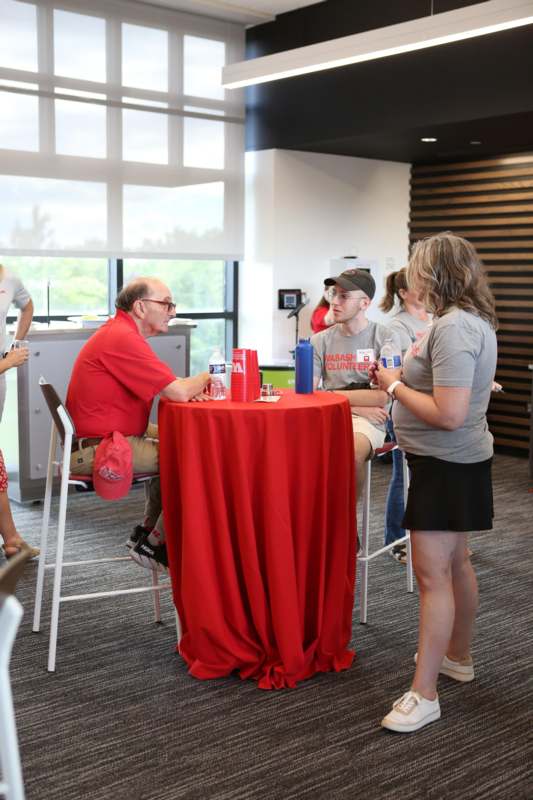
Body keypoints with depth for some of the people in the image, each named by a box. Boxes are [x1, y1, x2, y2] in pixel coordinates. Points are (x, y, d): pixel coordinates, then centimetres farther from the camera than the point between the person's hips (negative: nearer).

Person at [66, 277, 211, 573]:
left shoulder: (119, 331, 14)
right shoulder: (123, 339, -20)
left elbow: (170, 388, 18)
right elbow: (178, 392, -23)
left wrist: (192, 387, -3)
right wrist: (205, 378, -2)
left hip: (106, 436, 11)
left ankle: (146, 531, 25)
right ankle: (153, 546, 1)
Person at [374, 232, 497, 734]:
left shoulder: (454, 326, -23)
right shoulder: (471, 318, 9)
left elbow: (449, 414, -28)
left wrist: (394, 386, -17)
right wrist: (407, 374, 6)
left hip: (447, 464, -11)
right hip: (453, 460, 11)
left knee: (432, 573, -7)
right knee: (454, 562, 21)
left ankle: (423, 695, 0)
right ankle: (458, 657, 37)